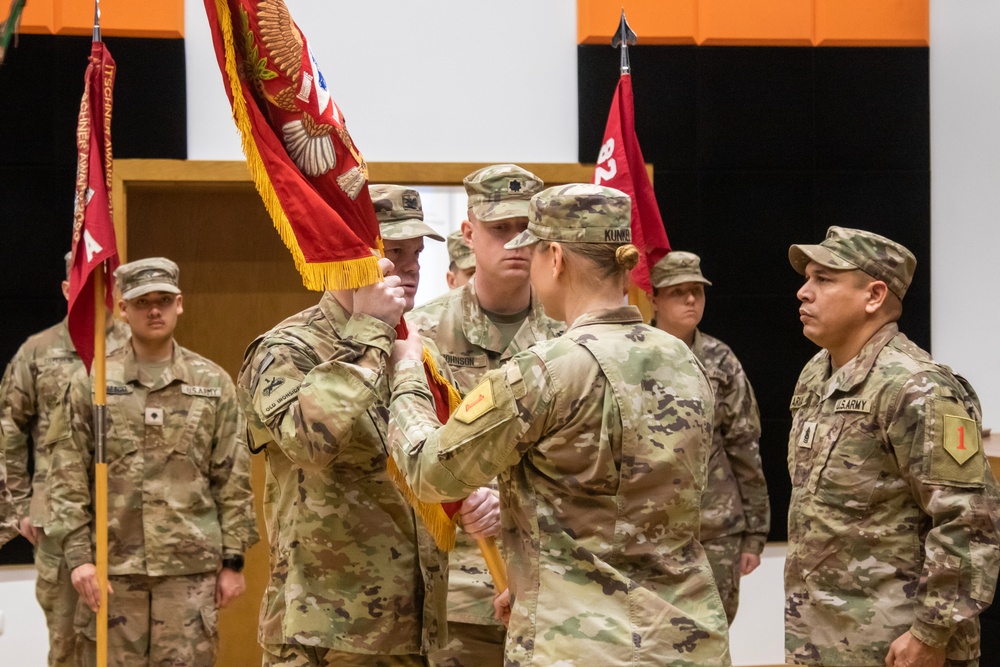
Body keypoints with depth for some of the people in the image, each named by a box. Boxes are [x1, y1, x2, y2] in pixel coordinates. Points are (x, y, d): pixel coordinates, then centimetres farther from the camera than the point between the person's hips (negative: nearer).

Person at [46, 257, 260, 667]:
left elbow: (233, 480, 7)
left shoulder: (212, 383, 7)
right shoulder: (91, 382, 4)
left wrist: (233, 561, 3)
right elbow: (67, 476, 2)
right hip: (111, 566, 0)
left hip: (192, 568, 0)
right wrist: (78, 555, -6)